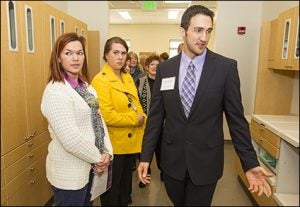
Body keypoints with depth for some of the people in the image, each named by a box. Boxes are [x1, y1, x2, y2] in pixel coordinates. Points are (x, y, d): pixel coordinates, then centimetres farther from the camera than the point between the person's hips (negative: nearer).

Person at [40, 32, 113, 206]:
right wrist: (98, 158, -14)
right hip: (70, 172, -8)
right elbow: (70, 139, -26)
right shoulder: (55, 91, -21)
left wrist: (107, 152, -7)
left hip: (89, 166, 8)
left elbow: (99, 120, 4)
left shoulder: (86, 86, 6)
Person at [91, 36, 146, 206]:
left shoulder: (128, 77, 8)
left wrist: (143, 119, -6)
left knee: (125, 187, 25)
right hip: (114, 146, -7)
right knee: (112, 191, 13)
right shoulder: (100, 80, -17)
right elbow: (106, 116, -26)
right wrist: (135, 119, -17)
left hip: (131, 142, 8)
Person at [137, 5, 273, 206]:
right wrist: (146, 156, -2)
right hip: (172, 159, 3)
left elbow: (236, 118, -5)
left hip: (206, 160, -2)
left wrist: (250, 163, -5)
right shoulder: (165, 68, -3)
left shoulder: (226, 67, -9)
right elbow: (155, 116, -1)